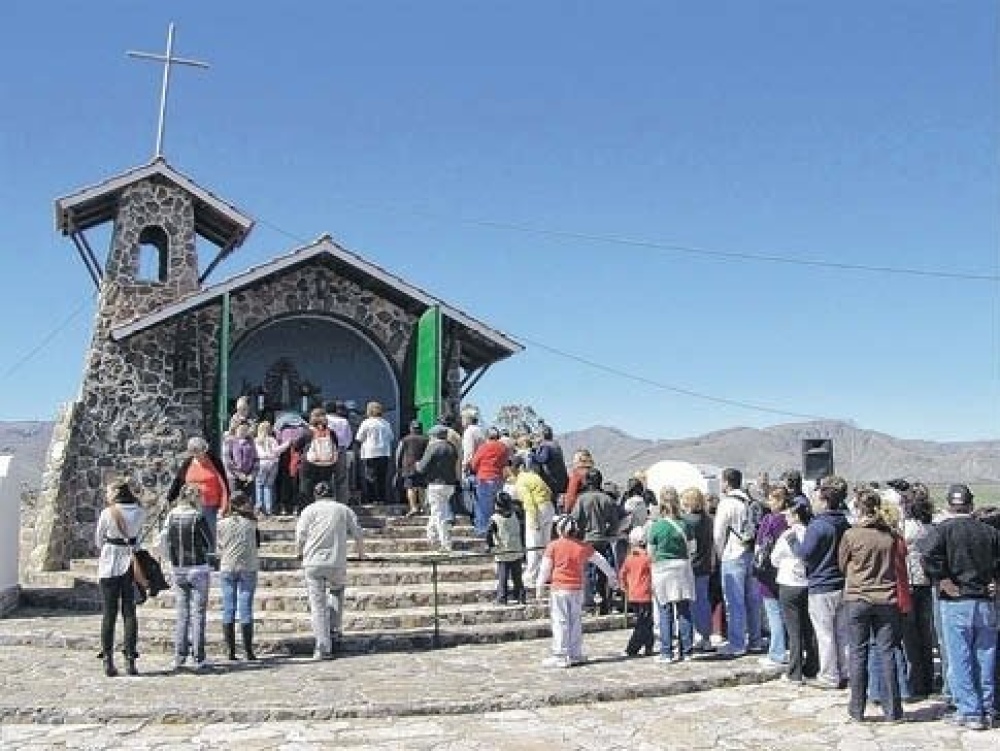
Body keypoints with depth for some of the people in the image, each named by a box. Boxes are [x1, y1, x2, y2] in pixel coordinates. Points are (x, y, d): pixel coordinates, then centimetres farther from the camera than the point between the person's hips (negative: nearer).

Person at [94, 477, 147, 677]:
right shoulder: (140, 513, -3)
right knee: (129, 613, 8)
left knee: (109, 615, 6)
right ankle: (130, 660, 6)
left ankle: (108, 661, 6)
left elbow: (98, 541, 3)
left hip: (109, 566, -2)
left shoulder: (107, 513, -9)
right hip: (131, 565, 2)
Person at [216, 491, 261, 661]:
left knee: (228, 610, 6)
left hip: (227, 569, 1)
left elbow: (219, 548, 2)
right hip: (247, 569, -1)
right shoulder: (251, 522, -4)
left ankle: (231, 651, 6)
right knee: (246, 610, 2)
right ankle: (248, 651, 2)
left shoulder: (222, 524, -1)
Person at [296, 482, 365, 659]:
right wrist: (360, 553, 28)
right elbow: (358, 536, 10)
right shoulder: (344, 510, 11)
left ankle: (323, 648, 0)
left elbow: (299, 539, 2)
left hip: (313, 564, -1)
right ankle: (334, 630, 17)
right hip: (337, 563, 1)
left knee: (317, 605, 3)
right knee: (336, 591, 28)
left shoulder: (309, 510, 8)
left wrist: (300, 553, 22)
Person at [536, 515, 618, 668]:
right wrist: (611, 576, 30)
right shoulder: (583, 547, 5)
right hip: (577, 589, 4)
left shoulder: (553, 546, -6)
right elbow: (601, 561, 16)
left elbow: (545, 568, -3)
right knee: (576, 622, 12)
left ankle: (560, 656, -2)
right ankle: (575, 655, 16)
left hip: (559, 588, -3)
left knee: (560, 622, -1)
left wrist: (539, 587, 7)